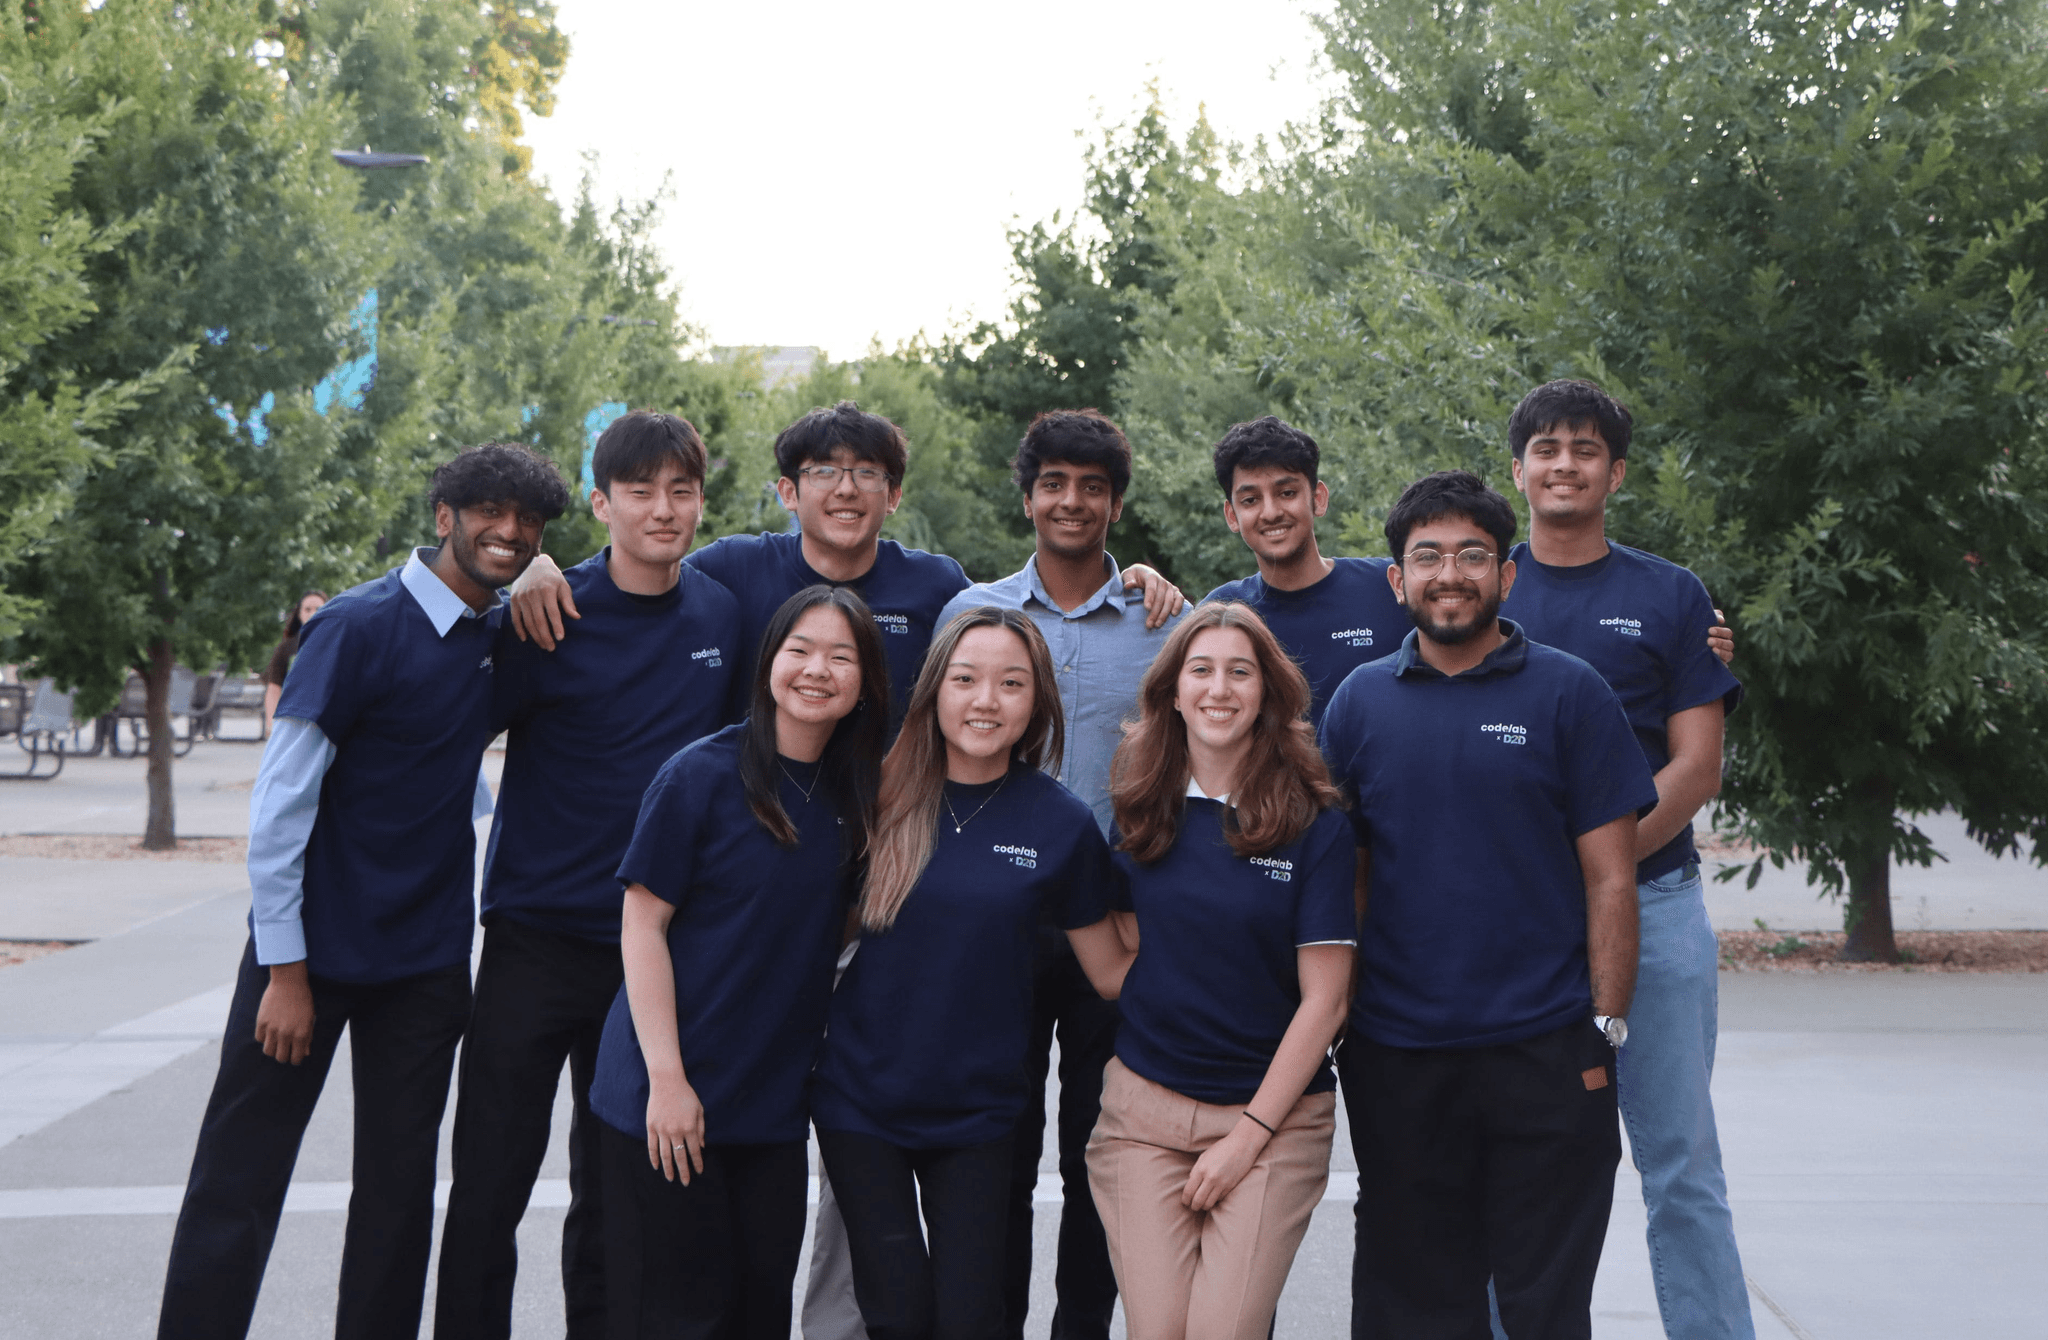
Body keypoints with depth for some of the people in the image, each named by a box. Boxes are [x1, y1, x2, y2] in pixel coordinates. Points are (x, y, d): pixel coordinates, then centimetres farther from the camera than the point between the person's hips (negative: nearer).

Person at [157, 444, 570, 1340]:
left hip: (427, 960, 6)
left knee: (399, 1189, 9)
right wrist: (285, 969, -16)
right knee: (238, 1184, 1)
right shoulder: (360, 627, -12)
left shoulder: (501, 635, 5)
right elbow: (281, 799, -14)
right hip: (316, 948, -5)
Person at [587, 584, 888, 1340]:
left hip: (774, 1101, 5)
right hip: (672, 1095, -5)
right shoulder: (703, 776, -10)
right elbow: (642, 923, -11)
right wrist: (666, 1077, -16)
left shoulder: (854, 796, 7)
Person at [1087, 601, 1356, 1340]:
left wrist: (1249, 1135, -9)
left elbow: (1325, 1000, -6)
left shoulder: (1315, 826, -5)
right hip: (1144, 1108, 2)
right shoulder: (1142, 814, 5)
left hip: (1275, 1112, -2)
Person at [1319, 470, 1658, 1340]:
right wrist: (1331, 1018, 3)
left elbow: (1609, 879, -1)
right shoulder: (1359, 701, 7)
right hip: (1395, 1059, 2)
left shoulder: (1568, 693, 0)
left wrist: (1605, 1026, -7)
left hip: (1545, 1054, -2)